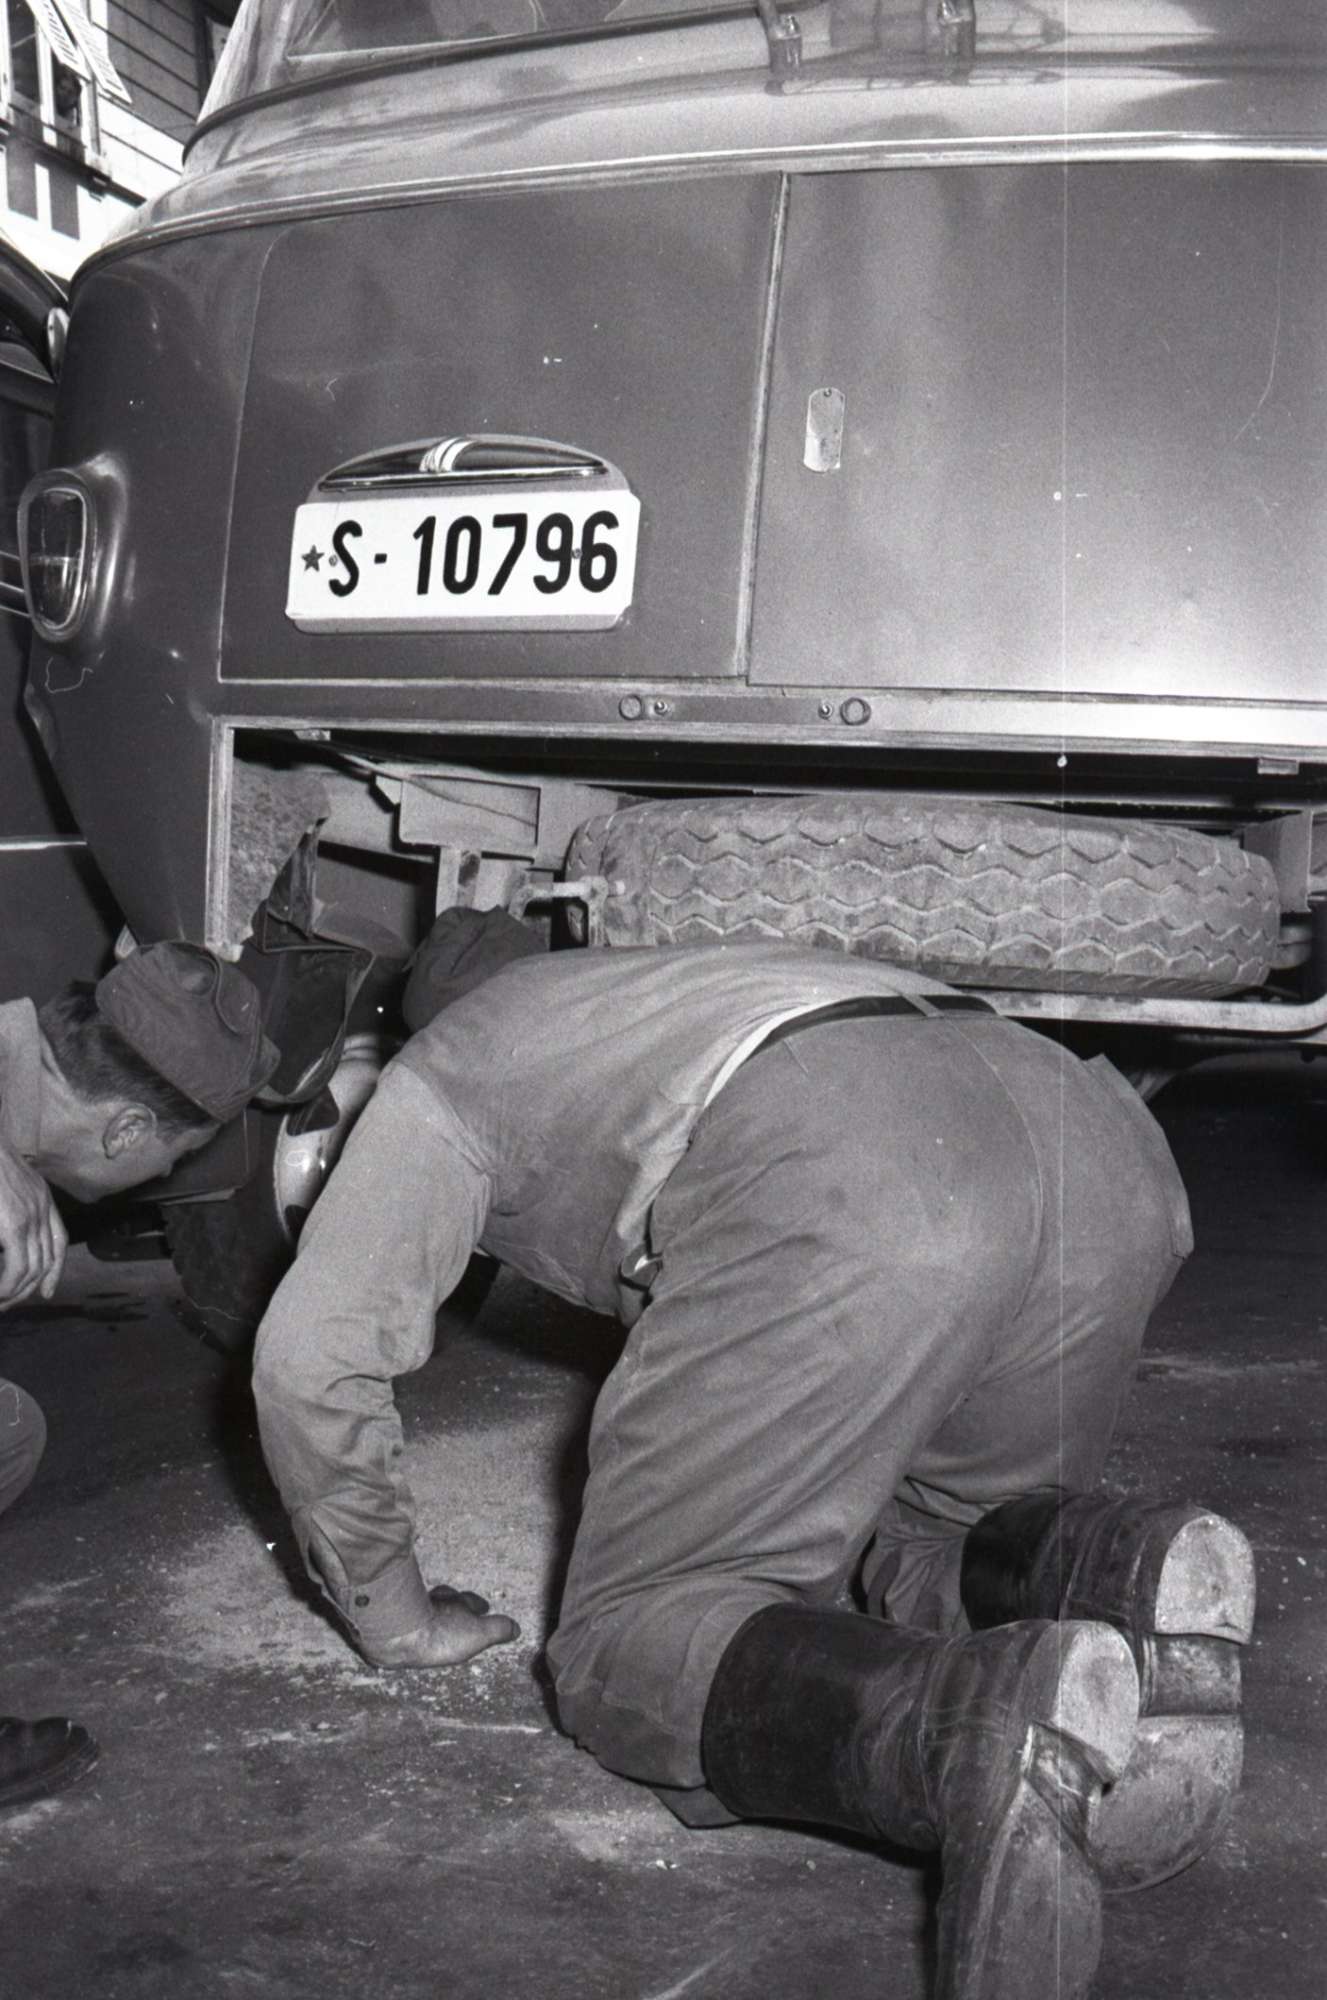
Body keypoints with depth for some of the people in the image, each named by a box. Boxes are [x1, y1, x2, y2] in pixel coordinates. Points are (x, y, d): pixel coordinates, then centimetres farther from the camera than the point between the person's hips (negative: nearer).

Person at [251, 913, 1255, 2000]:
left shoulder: (443, 1067, 28)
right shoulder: (661, 984, 45)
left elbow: (311, 1355, 18)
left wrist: (394, 1616, 31)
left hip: (849, 1193, -7)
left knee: (634, 1641, 3)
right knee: (904, 1561, 26)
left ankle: (991, 1717, -26)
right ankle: (1116, 1575, -7)